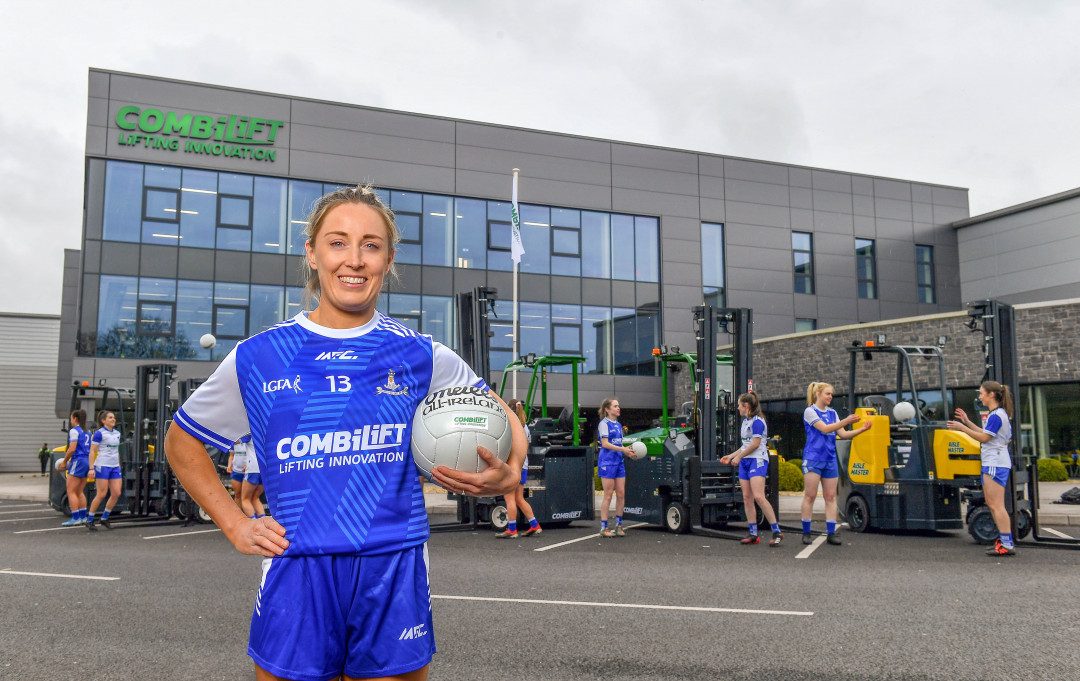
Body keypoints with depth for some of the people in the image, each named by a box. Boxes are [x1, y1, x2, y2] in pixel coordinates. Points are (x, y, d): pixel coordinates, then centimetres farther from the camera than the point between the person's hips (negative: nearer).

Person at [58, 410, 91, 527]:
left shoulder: (74, 430, -8)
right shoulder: (87, 432, 17)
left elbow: (72, 449, -16)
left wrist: (64, 461, -5)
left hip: (78, 461, -8)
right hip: (87, 461, 8)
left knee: (71, 491, -4)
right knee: (79, 492, 14)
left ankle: (75, 518, -9)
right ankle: (83, 517, 13)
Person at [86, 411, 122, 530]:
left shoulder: (117, 433, 15)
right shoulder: (99, 433, -5)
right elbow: (92, 451, -7)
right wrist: (91, 468, -14)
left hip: (115, 467, 7)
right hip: (102, 466, -6)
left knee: (117, 493, -1)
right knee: (101, 494, -7)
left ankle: (104, 518, 14)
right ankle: (89, 521, 7)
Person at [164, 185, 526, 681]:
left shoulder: (421, 356, 2)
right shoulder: (258, 357, 2)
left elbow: (501, 418, 13)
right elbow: (181, 440, 16)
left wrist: (506, 475, -8)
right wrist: (235, 526, 7)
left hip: (395, 575, 1)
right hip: (296, 578, 0)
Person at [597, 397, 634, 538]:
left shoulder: (618, 425, 17)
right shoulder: (604, 423, -6)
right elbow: (605, 444, -14)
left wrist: (627, 451, 1)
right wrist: (622, 449, -20)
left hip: (619, 461, 7)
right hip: (607, 461, -7)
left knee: (621, 494, 5)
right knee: (608, 495, -4)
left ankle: (618, 525, 14)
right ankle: (604, 527, 2)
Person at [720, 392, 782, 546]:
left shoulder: (757, 421, -9)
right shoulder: (745, 421, 19)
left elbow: (755, 443, -14)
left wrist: (738, 457, -8)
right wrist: (730, 456, 24)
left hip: (757, 460, -9)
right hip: (744, 462, 9)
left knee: (758, 497, -18)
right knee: (747, 498, 4)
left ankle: (777, 531, -13)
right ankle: (753, 533, 7)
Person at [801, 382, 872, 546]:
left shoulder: (832, 413, 13)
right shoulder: (809, 411, -5)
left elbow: (843, 434, 10)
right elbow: (825, 428, -17)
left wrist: (861, 430, -5)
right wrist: (846, 421, -24)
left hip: (830, 460, 6)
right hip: (813, 459, -6)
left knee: (831, 497, 3)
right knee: (810, 496, -4)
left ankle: (831, 534, 5)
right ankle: (806, 533, 3)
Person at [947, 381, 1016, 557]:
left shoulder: (996, 415, -15)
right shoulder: (998, 414, 16)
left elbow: (984, 437, -15)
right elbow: (985, 433, 20)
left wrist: (962, 428, -9)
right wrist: (968, 422, 20)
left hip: (996, 464, -11)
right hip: (991, 463, 11)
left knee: (996, 505, -10)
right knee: (991, 504, 14)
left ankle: (1007, 545, -10)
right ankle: (1004, 539, 19)